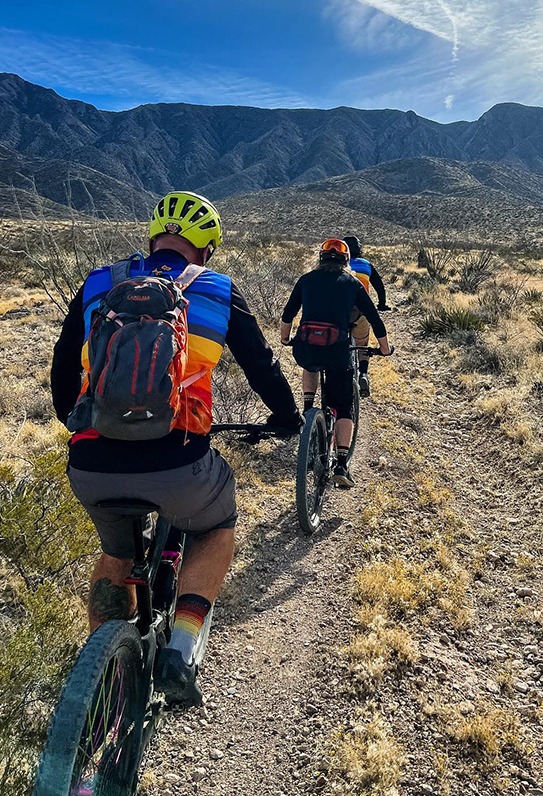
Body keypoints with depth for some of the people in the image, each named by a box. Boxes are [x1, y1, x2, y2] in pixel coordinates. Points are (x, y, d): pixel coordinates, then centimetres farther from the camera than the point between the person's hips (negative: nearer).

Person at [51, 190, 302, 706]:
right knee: (216, 532, 30)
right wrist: (288, 418, 37)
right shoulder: (219, 293, 11)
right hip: (175, 464, -3)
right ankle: (179, 653, 15)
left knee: (115, 552, 33)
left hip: (90, 468, 3)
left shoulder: (98, 285, 17)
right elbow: (261, 366, 18)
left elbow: (62, 368, 25)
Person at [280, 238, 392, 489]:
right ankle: (341, 465, 1)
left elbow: (287, 315, 21)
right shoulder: (352, 282, 14)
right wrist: (385, 346, 31)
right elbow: (373, 317, 16)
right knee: (344, 409, 11)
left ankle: (307, 411, 24)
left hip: (305, 350, 2)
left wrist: (284, 339, 38)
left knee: (311, 366, 40)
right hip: (337, 351, -1)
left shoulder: (307, 279, 16)